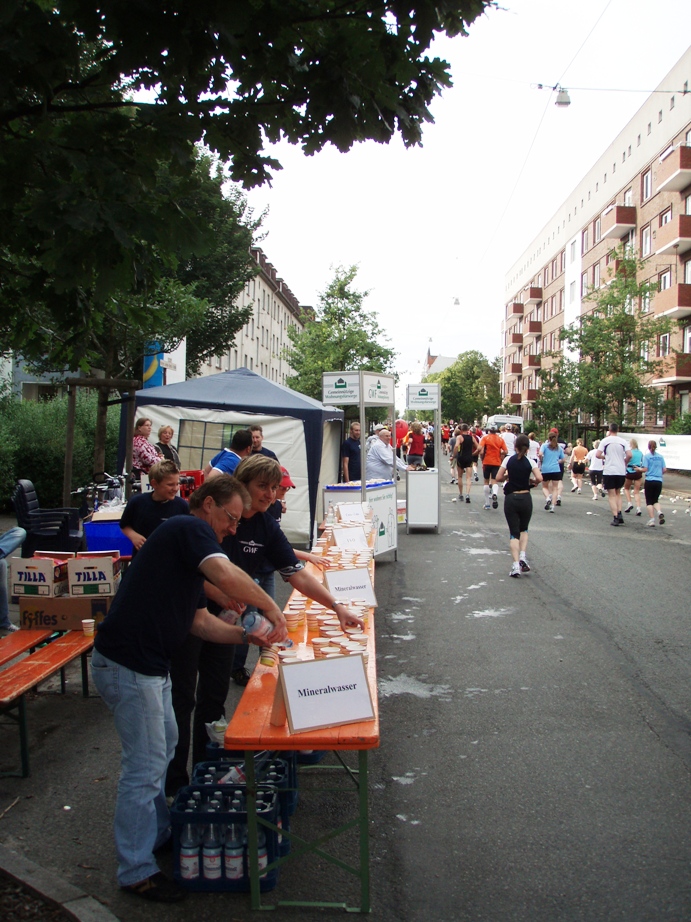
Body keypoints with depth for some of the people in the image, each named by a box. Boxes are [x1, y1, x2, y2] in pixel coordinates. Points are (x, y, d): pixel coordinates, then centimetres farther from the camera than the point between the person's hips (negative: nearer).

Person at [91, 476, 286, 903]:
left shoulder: (189, 542, 17)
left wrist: (248, 635, 5)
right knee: (146, 765, -1)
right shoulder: (190, 529, -15)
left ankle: (158, 833, 40)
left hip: (150, 663, 11)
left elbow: (199, 620, 17)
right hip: (128, 664, -11)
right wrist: (273, 609, -21)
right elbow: (227, 577, -34)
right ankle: (136, 870, 13)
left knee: (164, 746, 23)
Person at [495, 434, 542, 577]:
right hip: (525, 498, 1)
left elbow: (498, 478, -4)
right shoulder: (530, 462, -2)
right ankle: (522, 556, 2)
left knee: (514, 532, 3)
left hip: (510, 499, -1)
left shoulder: (508, 460, -3)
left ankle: (516, 564, -10)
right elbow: (539, 478, -14)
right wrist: (531, 481, 6)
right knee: (524, 529, 21)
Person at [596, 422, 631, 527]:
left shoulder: (605, 441, -3)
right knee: (618, 493, 20)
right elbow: (629, 455, -6)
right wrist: (624, 463, 11)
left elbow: (598, 455, -10)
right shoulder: (623, 441, 3)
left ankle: (615, 518, -6)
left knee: (612, 495, 2)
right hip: (621, 471, 3)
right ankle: (619, 514, 7)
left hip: (609, 471, -3)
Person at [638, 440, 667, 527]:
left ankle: (651, 520, -1)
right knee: (655, 500, 17)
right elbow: (664, 470, 5)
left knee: (649, 501, 6)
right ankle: (660, 512, -13)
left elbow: (645, 469, -12)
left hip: (649, 481, -3)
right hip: (659, 481, 3)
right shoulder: (660, 456, 5)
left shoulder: (646, 456, -6)